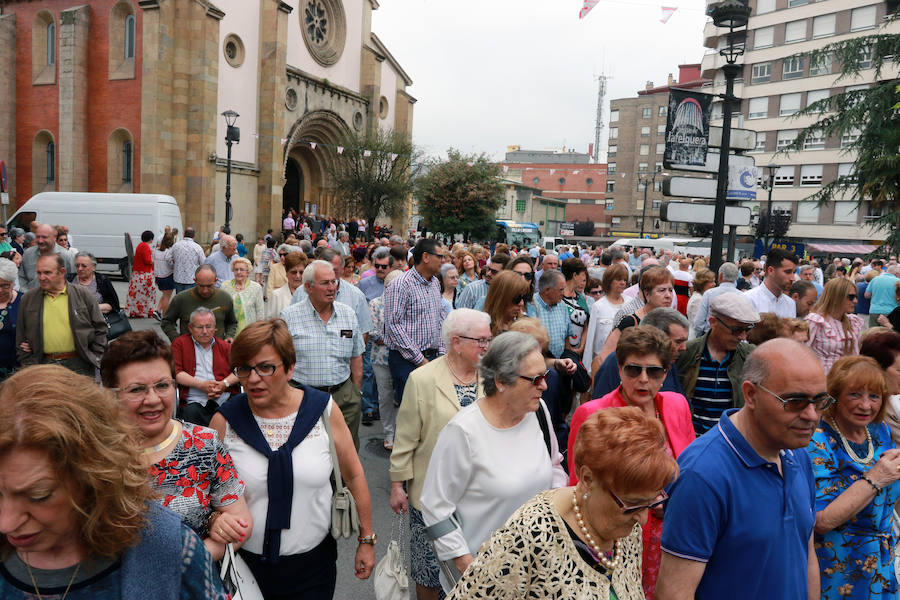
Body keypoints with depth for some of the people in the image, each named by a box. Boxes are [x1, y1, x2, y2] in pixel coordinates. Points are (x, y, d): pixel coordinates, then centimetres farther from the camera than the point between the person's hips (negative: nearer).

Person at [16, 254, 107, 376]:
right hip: (43, 364, 2)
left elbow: (100, 328, 5)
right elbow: (20, 337, 14)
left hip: (79, 364, -2)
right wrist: (27, 363, 7)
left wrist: (95, 358, 0)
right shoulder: (28, 299, 9)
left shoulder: (83, 295, 2)